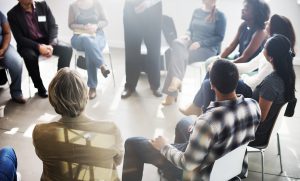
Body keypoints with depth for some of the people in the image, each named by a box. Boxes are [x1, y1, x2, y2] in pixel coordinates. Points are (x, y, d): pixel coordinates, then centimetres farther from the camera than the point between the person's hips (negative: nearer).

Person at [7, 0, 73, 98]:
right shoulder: (13, 14, -9)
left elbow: (53, 26, -3)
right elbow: (19, 38, -13)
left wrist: (51, 45, -19)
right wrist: (38, 47, -27)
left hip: (47, 41, 3)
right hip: (28, 45, -2)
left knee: (67, 49, -22)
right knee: (30, 56, -35)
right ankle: (40, 87, -14)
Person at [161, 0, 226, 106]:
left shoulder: (219, 16, 0)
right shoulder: (196, 12, 15)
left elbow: (219, 37, -6)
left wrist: (200, 43, -17)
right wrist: (187, 36, -6)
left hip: (208, 49, -4)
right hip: (191, 43, 5)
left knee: (178, 55, -28)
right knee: (177, 43, -30)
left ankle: (171, 94, -27)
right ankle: (176, 79, -35)